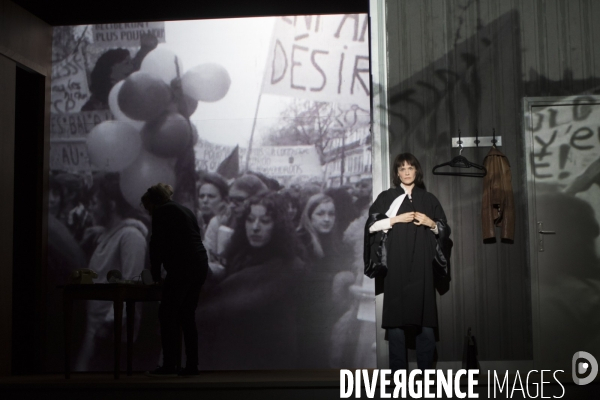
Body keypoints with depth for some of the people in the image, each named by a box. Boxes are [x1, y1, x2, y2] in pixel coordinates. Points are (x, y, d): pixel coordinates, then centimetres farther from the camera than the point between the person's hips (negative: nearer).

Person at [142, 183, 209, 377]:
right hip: (200, 264, 9)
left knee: (167, 315, -2)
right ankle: (192, 366, 11)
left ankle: (169, 366, -2)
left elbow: (157, 244, -3)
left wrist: (156, 275, 7)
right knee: (187, 316, 12)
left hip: (182, 266, -9)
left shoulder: (161, 212, 0)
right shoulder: (185, 210, 25)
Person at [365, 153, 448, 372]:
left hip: (421, 267, 1)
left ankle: (426, 368, 4)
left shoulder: (428, 199, 15)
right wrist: (396, 219, -8)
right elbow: (371, 226, 1)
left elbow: (445, 228, 17)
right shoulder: (386, 197, 10)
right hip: (395, 266, -1)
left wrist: (431, 223, -2)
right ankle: (398, 370, 3)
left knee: (425, 320, -5)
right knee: (396, 320, -4)